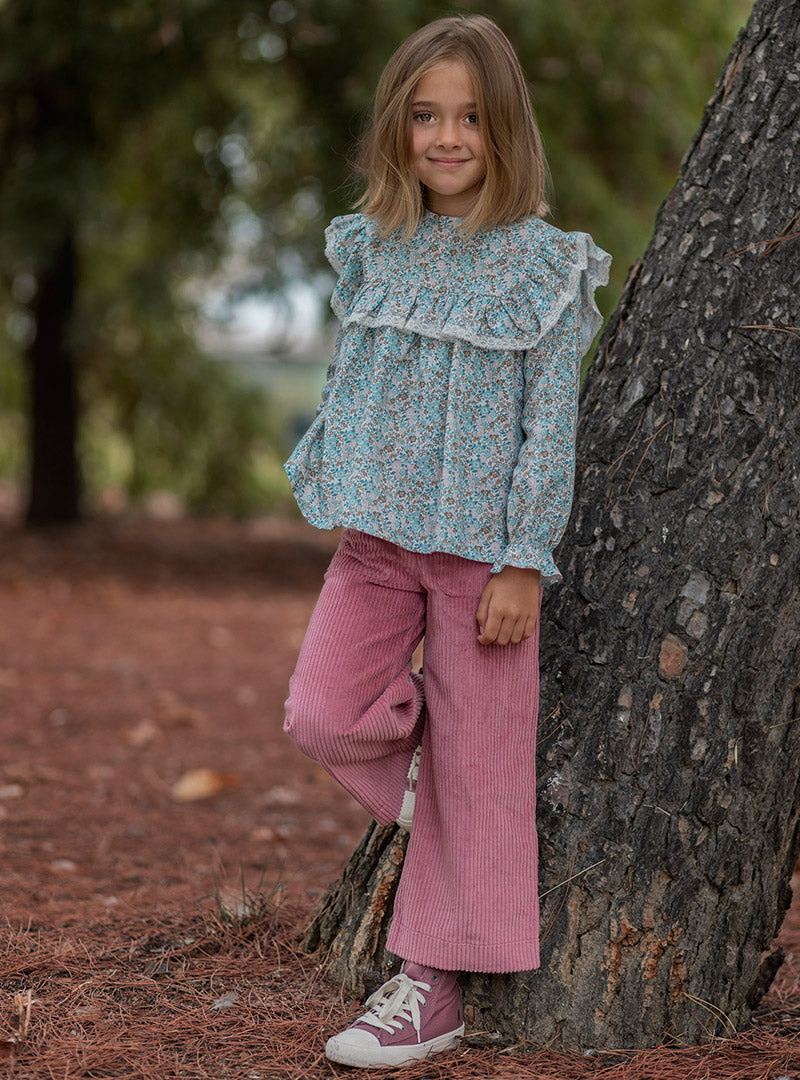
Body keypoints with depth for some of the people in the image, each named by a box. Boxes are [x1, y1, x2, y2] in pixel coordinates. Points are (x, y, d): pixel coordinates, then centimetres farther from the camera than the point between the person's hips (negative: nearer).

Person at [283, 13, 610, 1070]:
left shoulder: (542, 264, -7)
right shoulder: (375, 250, 7)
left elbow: (551, 423, -9)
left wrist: (524, 564, -13)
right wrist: (343, 499, 15)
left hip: (482, 546, -4)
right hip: (377, 537, 5)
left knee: (475, 767, 2)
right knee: (323, 714, -10)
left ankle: (435, 982, 12)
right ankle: (423, 746, 22)